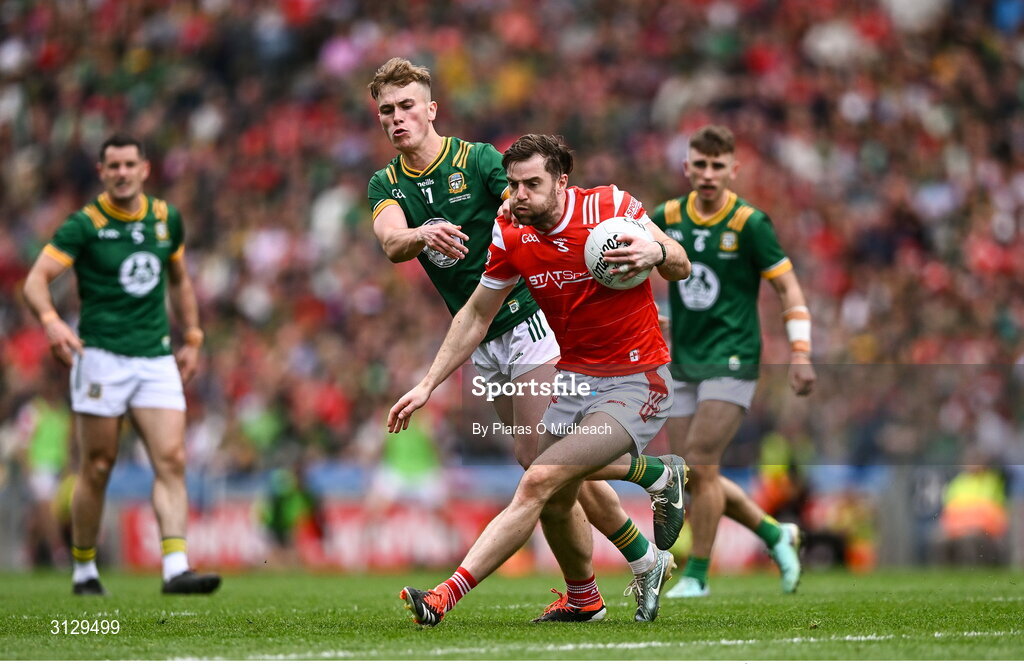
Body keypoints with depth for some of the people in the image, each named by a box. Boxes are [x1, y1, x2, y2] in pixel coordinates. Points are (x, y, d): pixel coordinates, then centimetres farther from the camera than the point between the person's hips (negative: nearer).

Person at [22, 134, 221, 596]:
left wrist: (192, 339, 20)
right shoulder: (85, 225, -5)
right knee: (98, 468, 0)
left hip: (156, 360, 4)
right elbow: (36, 280, -12)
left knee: (171, 460, -9)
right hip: (101, 356, -4)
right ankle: (83, 570, 16)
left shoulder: (167, 219, 9)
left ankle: (176, 569, -15)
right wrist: (52, 321, -31)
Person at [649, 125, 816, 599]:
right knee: (688, 475, 5)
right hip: (683, 364, 6)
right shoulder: (667, 219, 3)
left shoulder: (749, 223, -9)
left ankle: (697, 574, 1)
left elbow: (788, 287, -5)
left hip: (731, 361, -6)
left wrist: (800, 353, -11)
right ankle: (775, 534, 24)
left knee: (700, 466, -12)